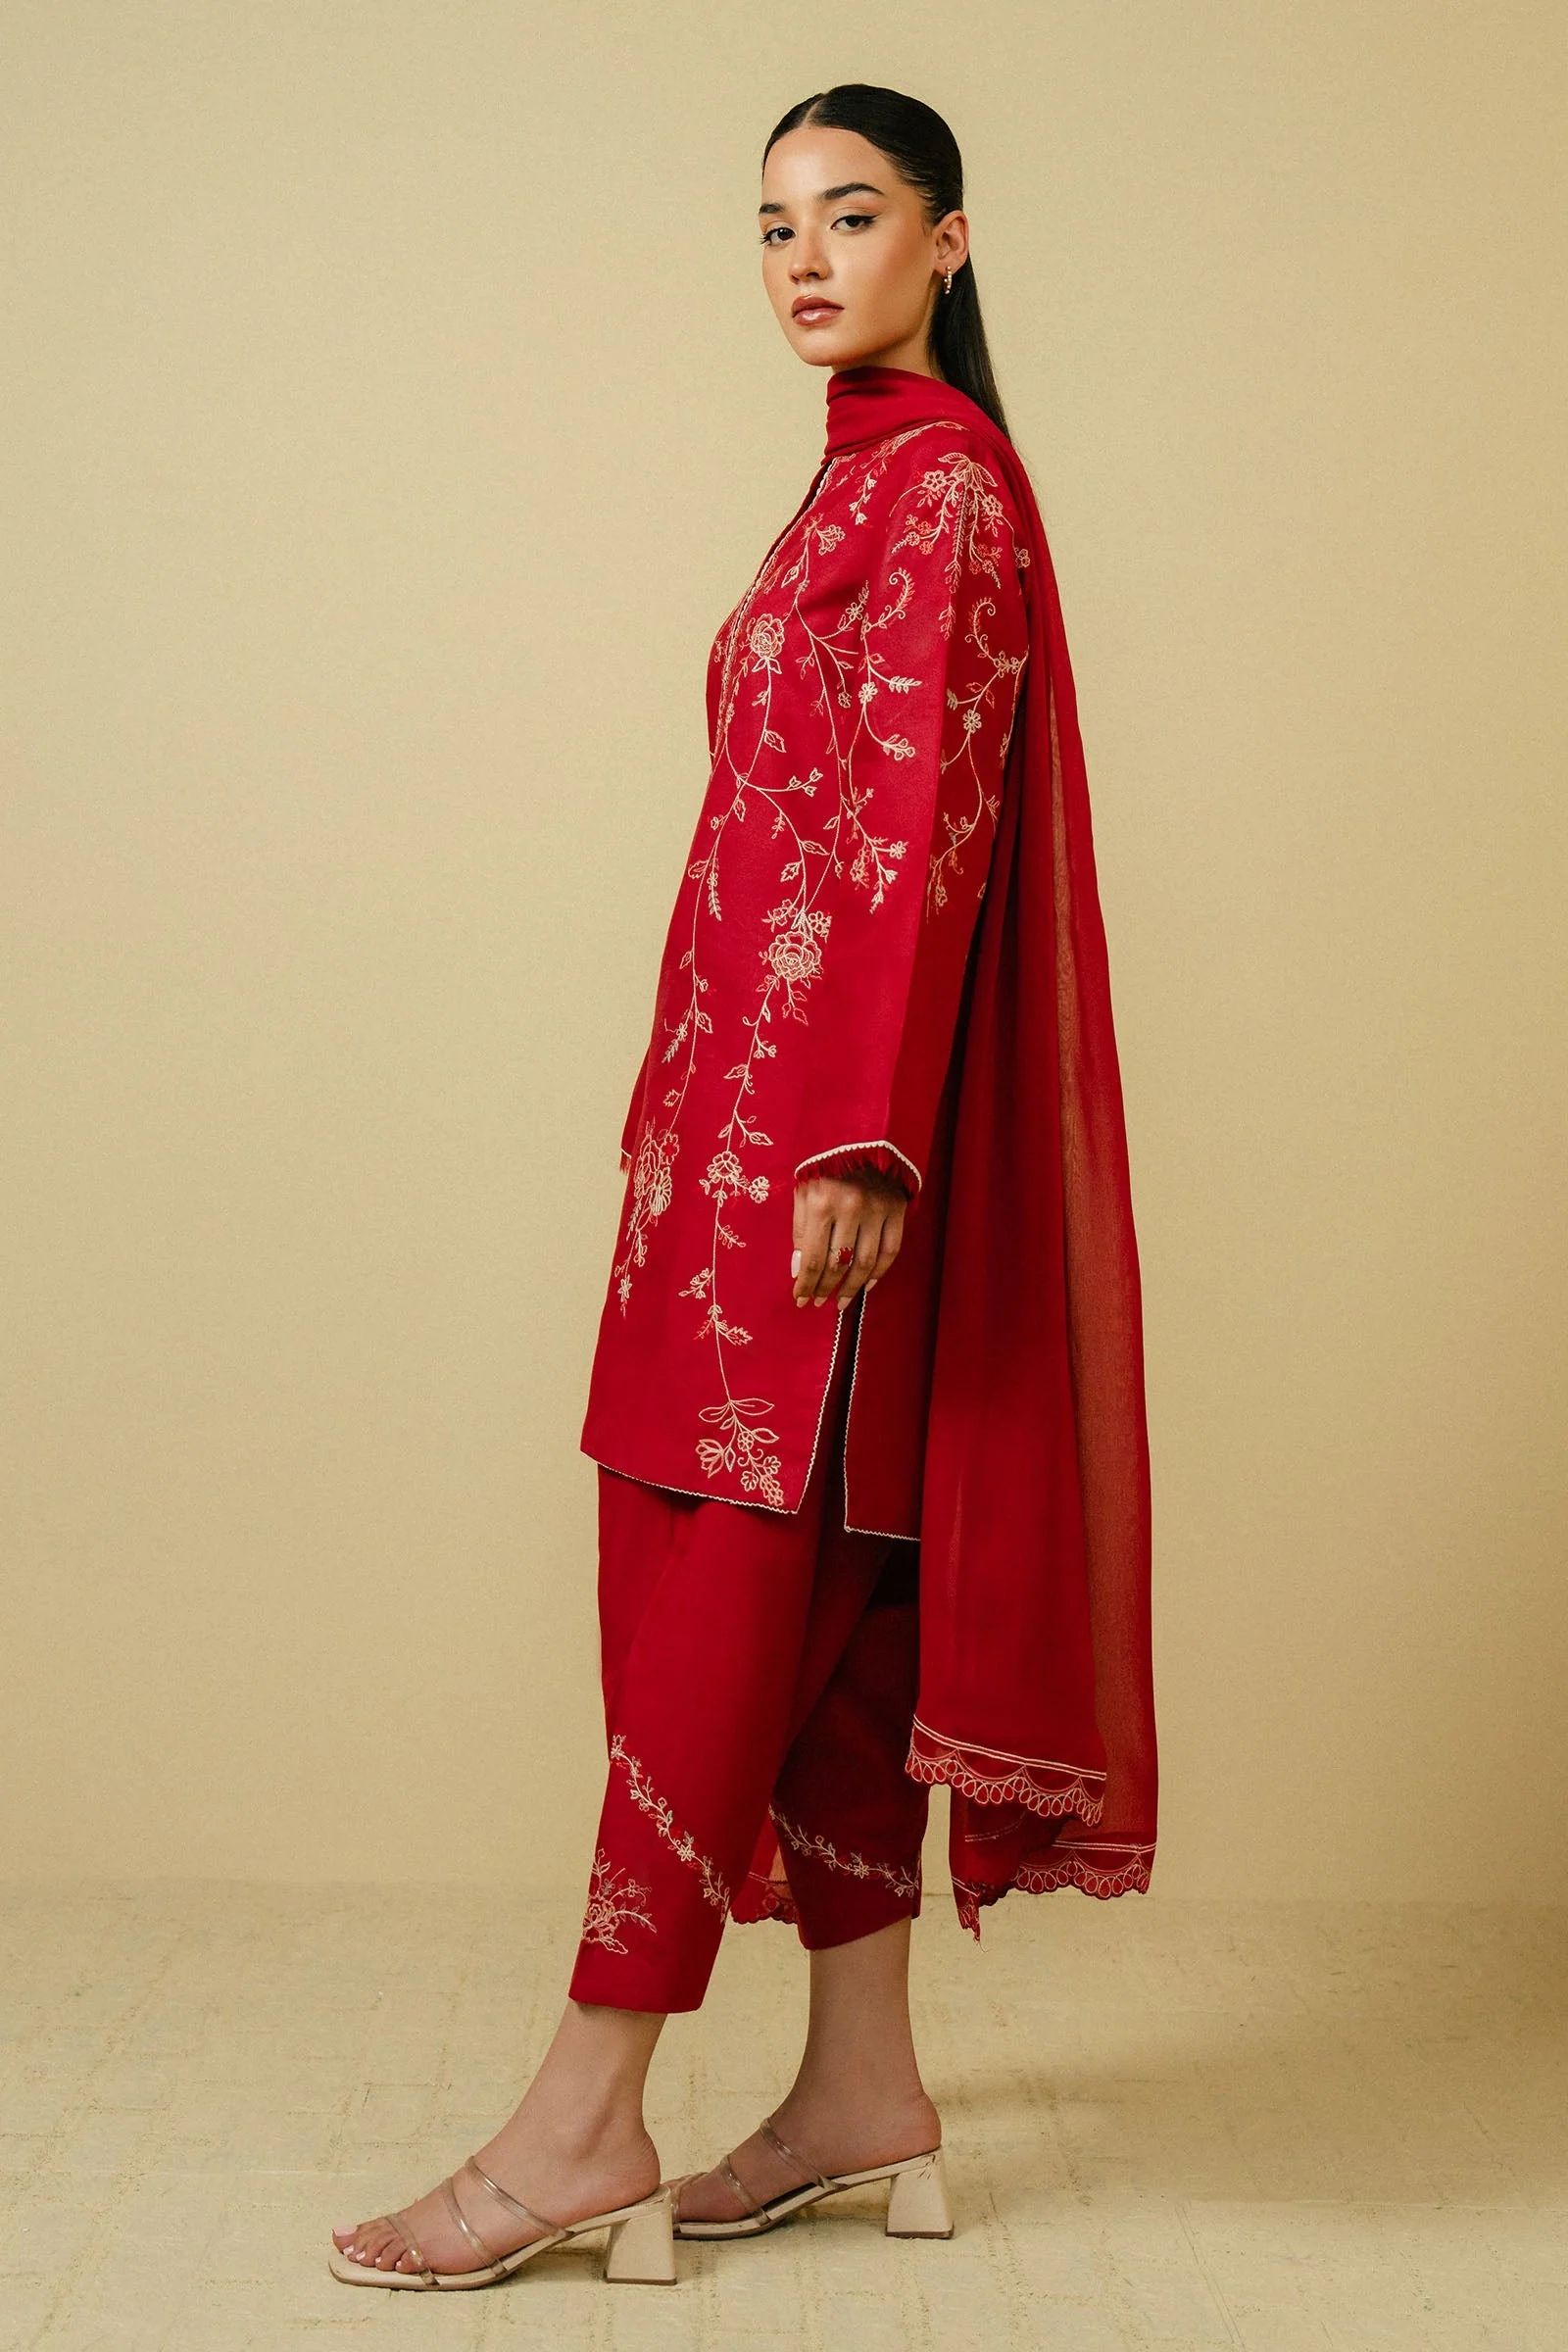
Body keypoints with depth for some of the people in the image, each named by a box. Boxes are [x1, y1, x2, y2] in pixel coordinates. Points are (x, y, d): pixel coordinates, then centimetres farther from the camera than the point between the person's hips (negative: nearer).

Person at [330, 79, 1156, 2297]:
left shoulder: (938, 470, -6)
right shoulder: (876, 472, 22)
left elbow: (921, 809, -17)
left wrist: (856, 1130, -25)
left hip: (823, 1100, -10)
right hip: (775, 1094, 10)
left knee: (719, 1579, -8)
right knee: (823, 1597, 9)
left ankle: (585, 2120, -1)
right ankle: (862, 2089, 17)